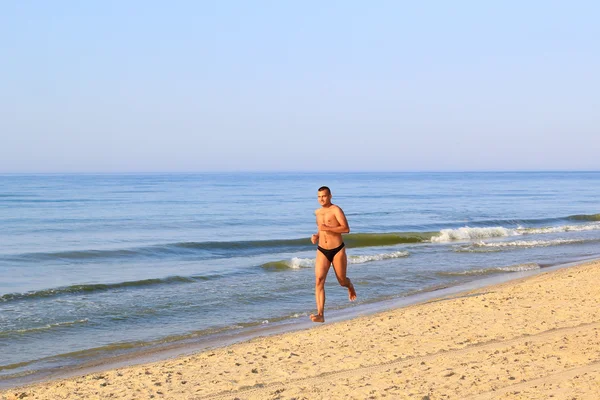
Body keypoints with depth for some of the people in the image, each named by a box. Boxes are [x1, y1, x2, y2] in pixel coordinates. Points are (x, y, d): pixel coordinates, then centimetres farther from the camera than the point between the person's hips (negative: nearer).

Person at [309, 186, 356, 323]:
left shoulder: (336, 210, -10)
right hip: (322, 251, 4)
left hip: (337, 250, -4)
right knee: (319, 280, -15)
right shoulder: (318, 212, 11)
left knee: (342, 281, 10)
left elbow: (346, 229, -20)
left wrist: (327, 228, -26)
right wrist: (316, 235, 8)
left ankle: (350, 286, 50)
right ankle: (320, 314, -21)